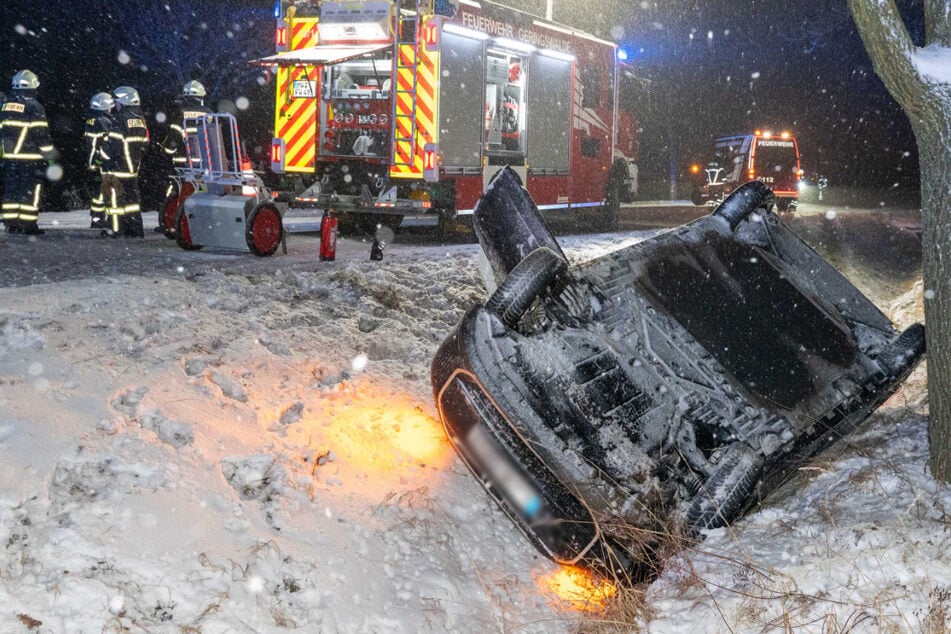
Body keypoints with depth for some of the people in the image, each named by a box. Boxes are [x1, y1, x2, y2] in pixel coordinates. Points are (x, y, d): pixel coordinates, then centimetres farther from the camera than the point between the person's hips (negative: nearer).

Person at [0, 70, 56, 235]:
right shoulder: (34, 107, -10)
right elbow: (42, 134, -13)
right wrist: (50, 155, -5)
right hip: (30, 159, -6)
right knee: (31, 190, 0)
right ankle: (29, 225, -1)